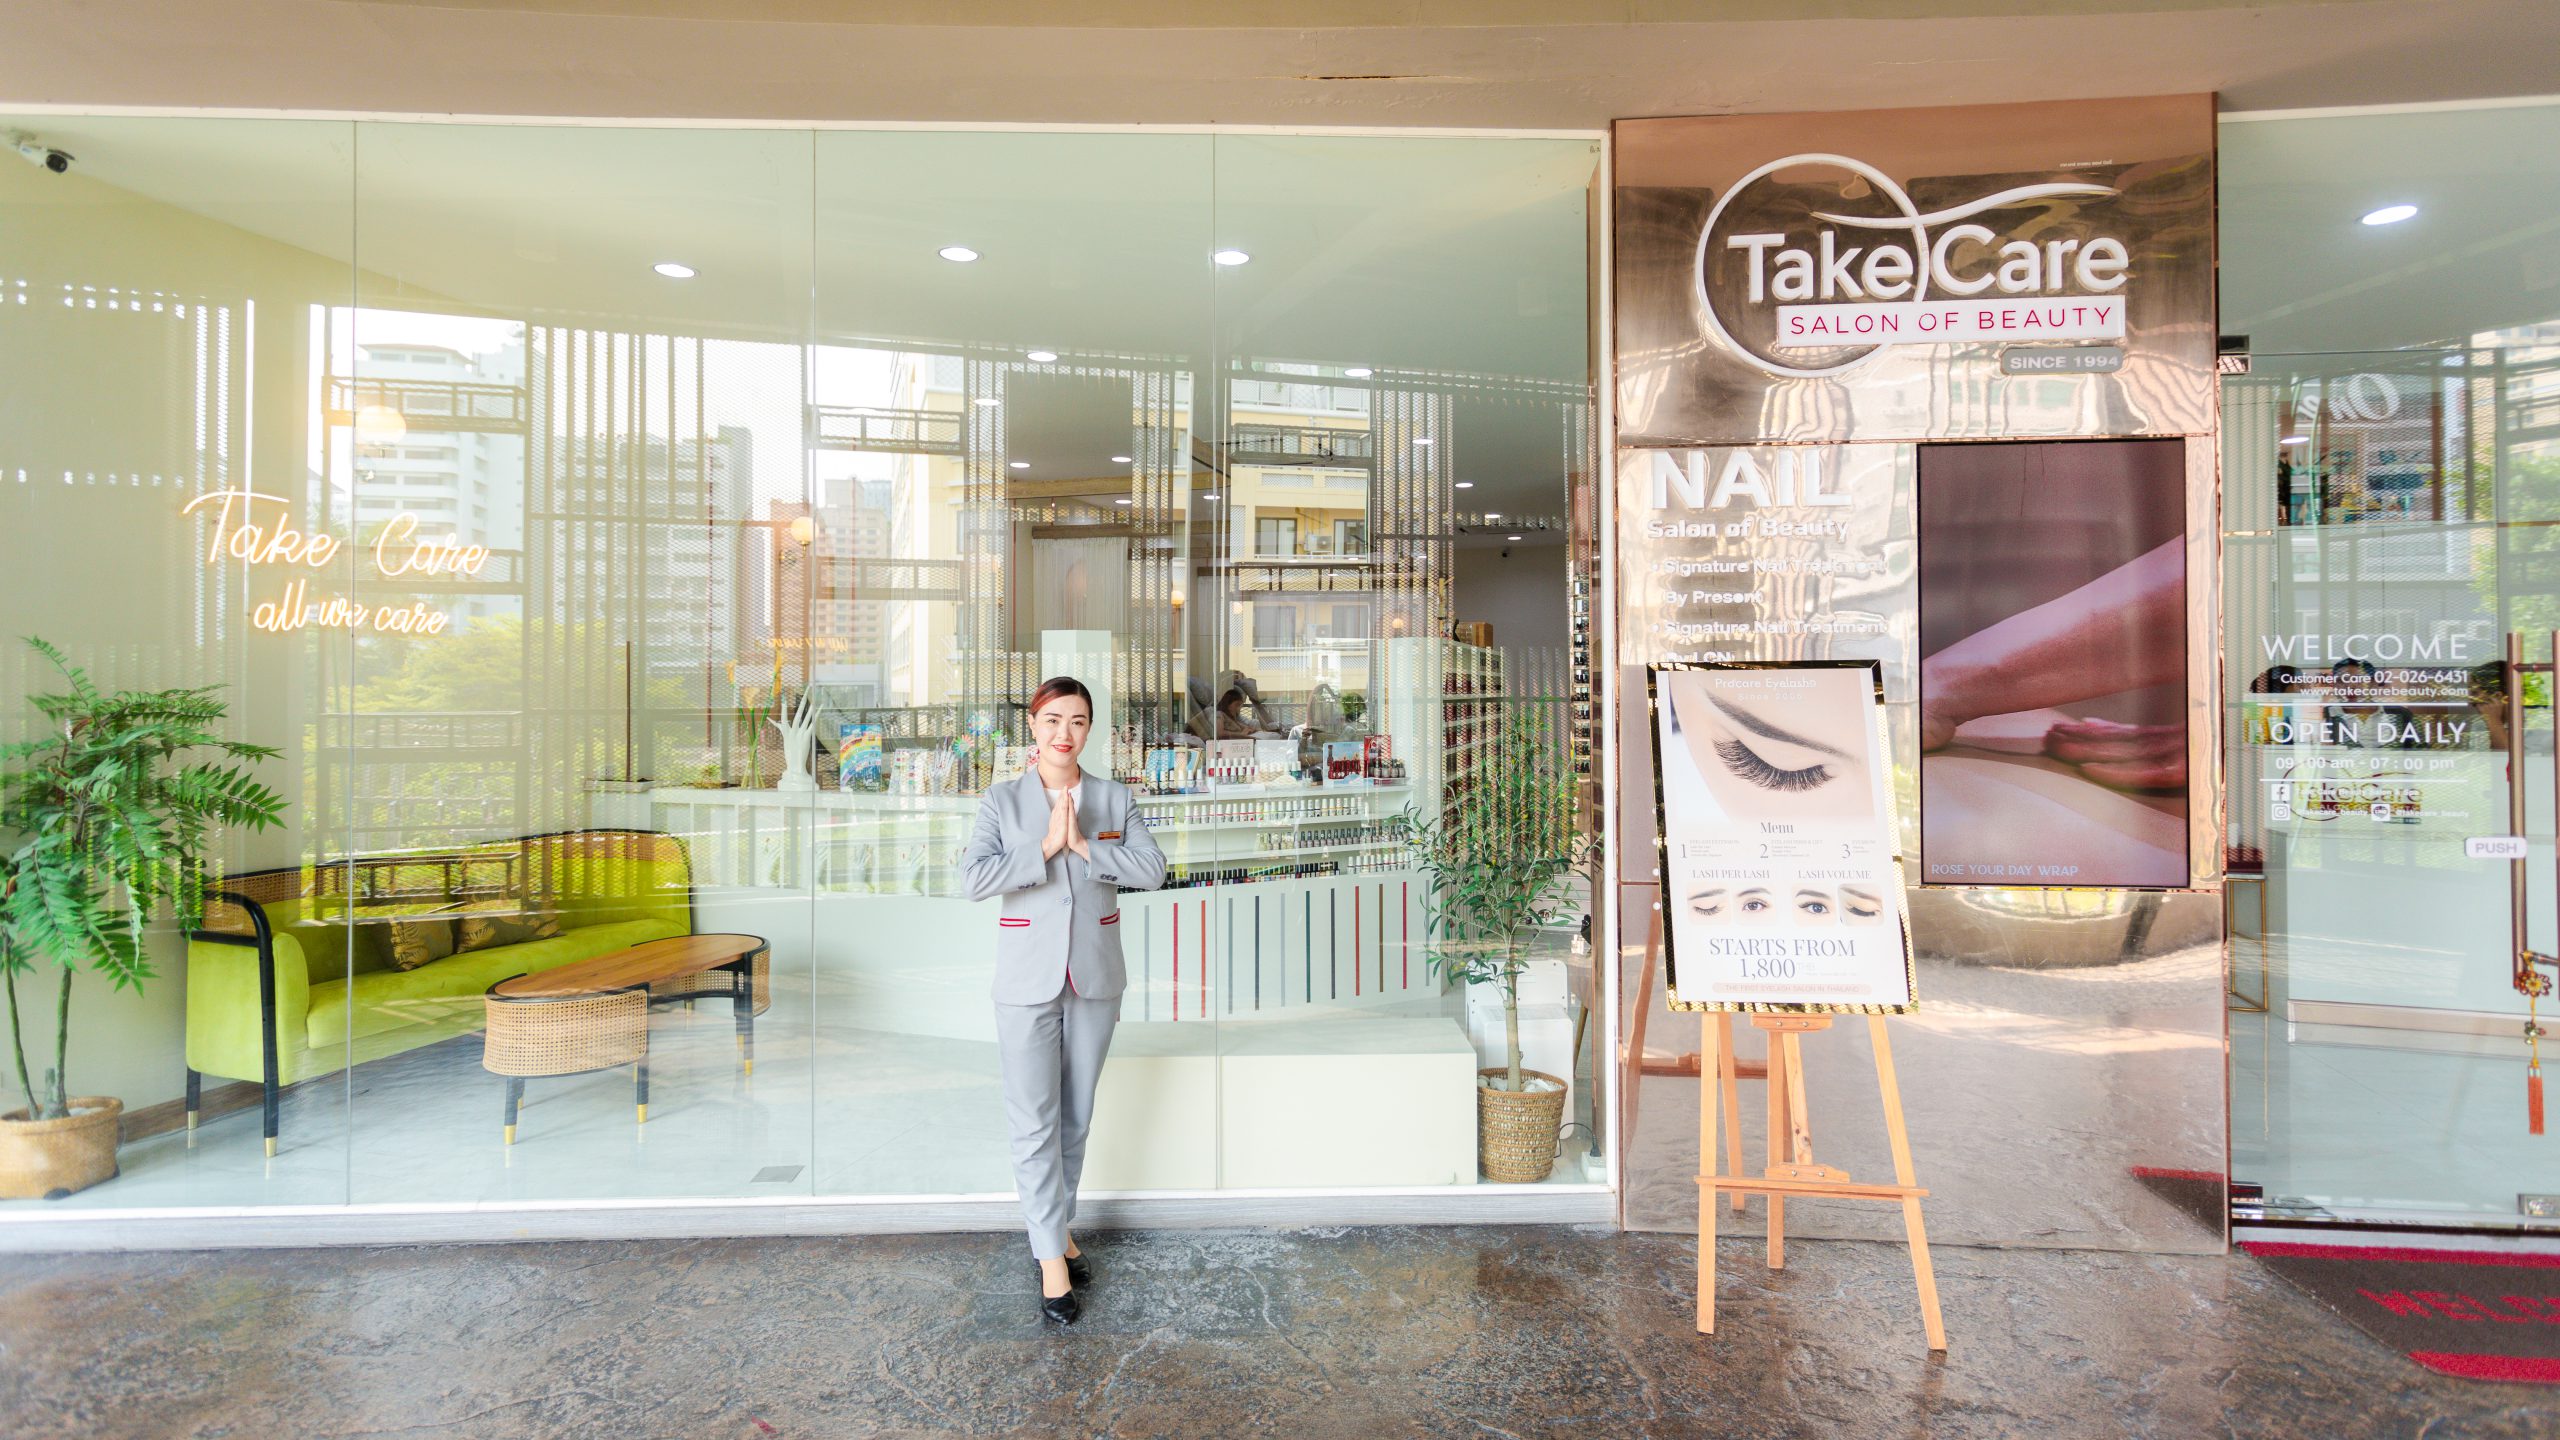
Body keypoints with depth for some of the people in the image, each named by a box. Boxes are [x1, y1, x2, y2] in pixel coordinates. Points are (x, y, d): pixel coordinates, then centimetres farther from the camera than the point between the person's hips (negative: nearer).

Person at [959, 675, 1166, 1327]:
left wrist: (1084, 845, -18)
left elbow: (1152, 868, -9)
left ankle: (1057, 1224, 33)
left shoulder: (1115, 798, 3)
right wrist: (1046, 847, -19)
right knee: (1034, 1121, -1)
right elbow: (974, 878, -14)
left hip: (1095, 979, 2)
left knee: (1076, 1117, 14)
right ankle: (1051, 1256, 11)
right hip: (1028, 981, -2)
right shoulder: (1002, 800, -1)